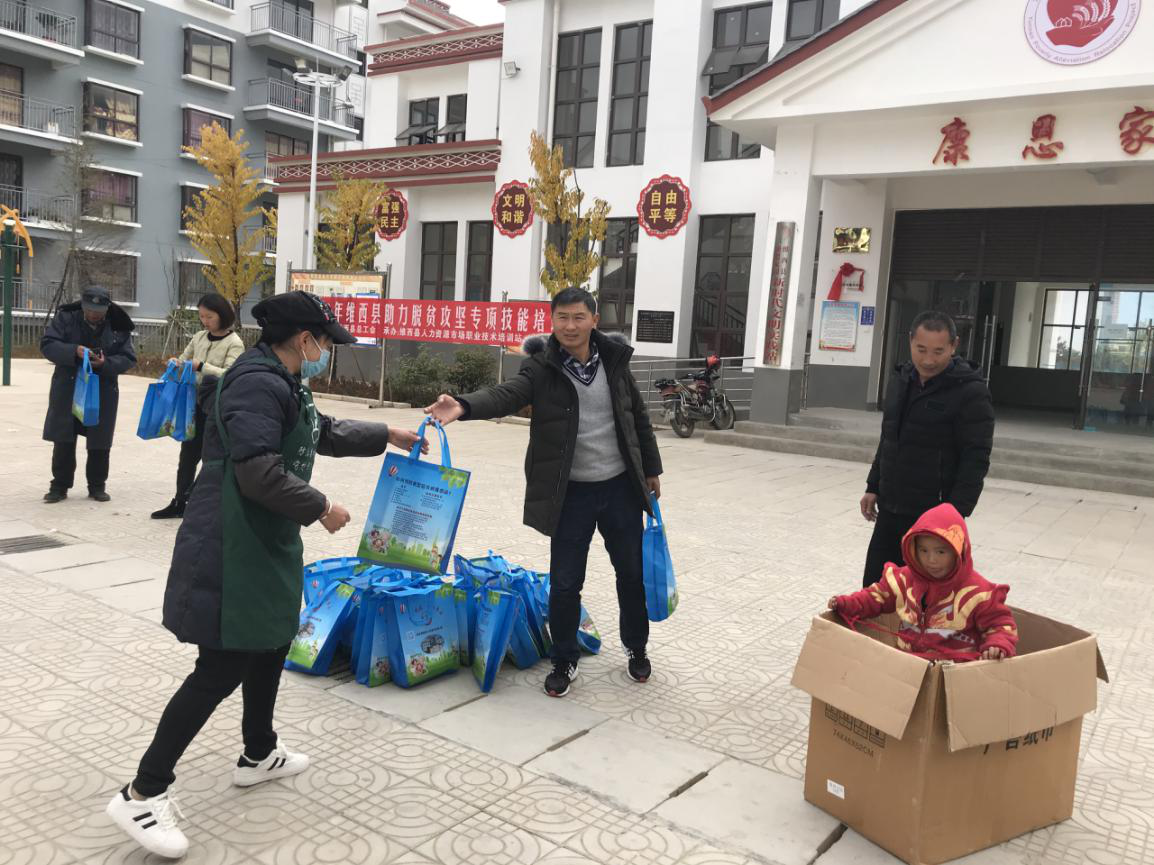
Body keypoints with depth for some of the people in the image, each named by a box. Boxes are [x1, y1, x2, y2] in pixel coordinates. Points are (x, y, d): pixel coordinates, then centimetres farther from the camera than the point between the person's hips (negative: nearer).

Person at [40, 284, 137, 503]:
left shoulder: (118, 327, -3)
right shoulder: (65, 318, -4)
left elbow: (128, 359, -4)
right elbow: (47, 344, -9)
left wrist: (106, 363, -23)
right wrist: (73, 351, -26)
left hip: (103, 392, 0)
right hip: (68, 389, 0)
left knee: (100, 443, 6)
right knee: (63, 440, 5)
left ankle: (97, 486, 20)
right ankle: (60, 485, 17)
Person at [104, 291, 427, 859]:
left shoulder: (283, 384, 13)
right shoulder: (258, 383, -21)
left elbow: (325, 434, 29)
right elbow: (260, 473, -28)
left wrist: (388, 436, 33)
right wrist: (322, 508, -16)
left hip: (265, 544, 11)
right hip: (231, 549, -11)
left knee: (271, 644, 21)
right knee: (222, 668, -7)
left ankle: (258, 755, 40)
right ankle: (143, 793, 5)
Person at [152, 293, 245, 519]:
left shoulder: (234, 343, -10)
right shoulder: (199, 338, 8)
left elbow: (229, 375, -19)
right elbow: (184, 359, 18)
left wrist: (201, 366, -29)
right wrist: (176, 363, -4)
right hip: (195, 403, 6)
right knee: (188, 453, 11)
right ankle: (180, 502, 21)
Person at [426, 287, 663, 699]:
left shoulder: (614, 361, 1)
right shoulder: (542, 367, -10)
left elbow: (639, 417, 11)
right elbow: (505, 395, -28)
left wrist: (651, 469, 15)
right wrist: (463, 406, -48)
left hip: (620, 486, 3)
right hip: (571, 492, -3)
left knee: (632, 572, 16)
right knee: (565, 583, 3)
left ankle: (636, 649, 39)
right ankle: (564, 662, 25)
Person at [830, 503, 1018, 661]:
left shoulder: (976, 590, -5)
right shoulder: (907, 578, 8)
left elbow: (1000, 623, 0)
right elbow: (879, 595, 20)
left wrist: (998, 646, -21)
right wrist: (847, 604, 7)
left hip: (955, 666, -4)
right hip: (908, 659, 5)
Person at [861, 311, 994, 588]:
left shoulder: (971, 392, -14)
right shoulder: (902, 380, 9)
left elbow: (976, 461, -16)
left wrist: (956, 513, -22)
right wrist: (873, 487, 16)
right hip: (890, 509, 7)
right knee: (874, 585, 12)